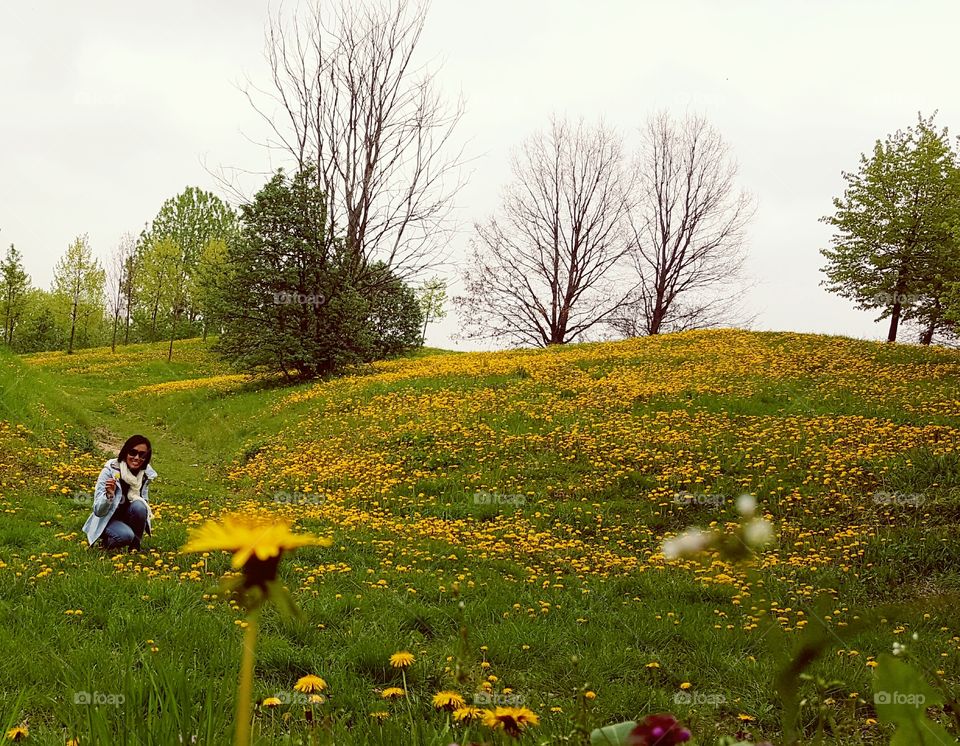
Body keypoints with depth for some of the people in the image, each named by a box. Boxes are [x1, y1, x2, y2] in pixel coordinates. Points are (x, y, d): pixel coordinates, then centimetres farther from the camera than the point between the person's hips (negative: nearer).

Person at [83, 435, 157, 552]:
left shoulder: (146, 473, -9)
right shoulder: (110, 471, -21)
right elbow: (98, 511, -22)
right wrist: (109, 495, -41)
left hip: (128, 519, 4)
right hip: (107, 520, -4)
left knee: (139, 506, -29)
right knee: (126, 535, -34)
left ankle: (135, 544, -8)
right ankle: (107, 542, -1)